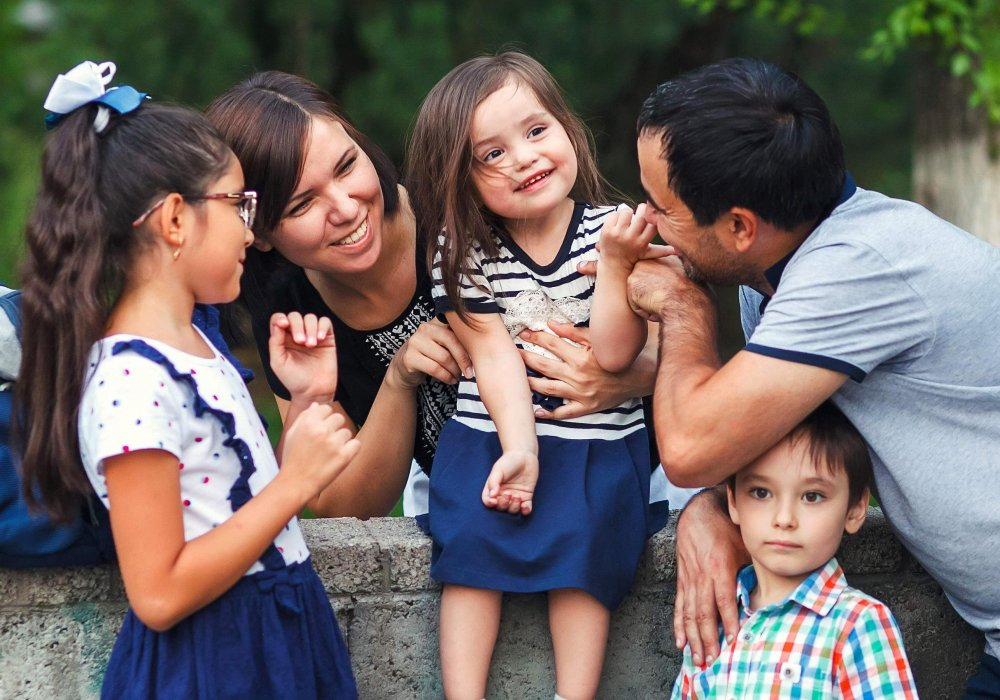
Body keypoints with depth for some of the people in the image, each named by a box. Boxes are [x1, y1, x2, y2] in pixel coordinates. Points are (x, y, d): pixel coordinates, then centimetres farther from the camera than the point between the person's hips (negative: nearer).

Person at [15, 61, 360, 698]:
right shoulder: (134, 382, -21)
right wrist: (296, 483, -21)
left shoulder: (191, 345, 8)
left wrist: (310, 399, 4)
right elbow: (159, 595, -23)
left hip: (281, 640, 9)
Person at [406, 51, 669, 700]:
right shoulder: (462, 250, 0)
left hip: (599, 440, -1)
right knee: (472, 538, -19)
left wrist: (616, 261, -25)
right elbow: (497, 355, -9)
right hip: (491, 434, 1)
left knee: (581, 546, -21)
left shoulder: (609, 231, -4)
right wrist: (518, 450, -22)